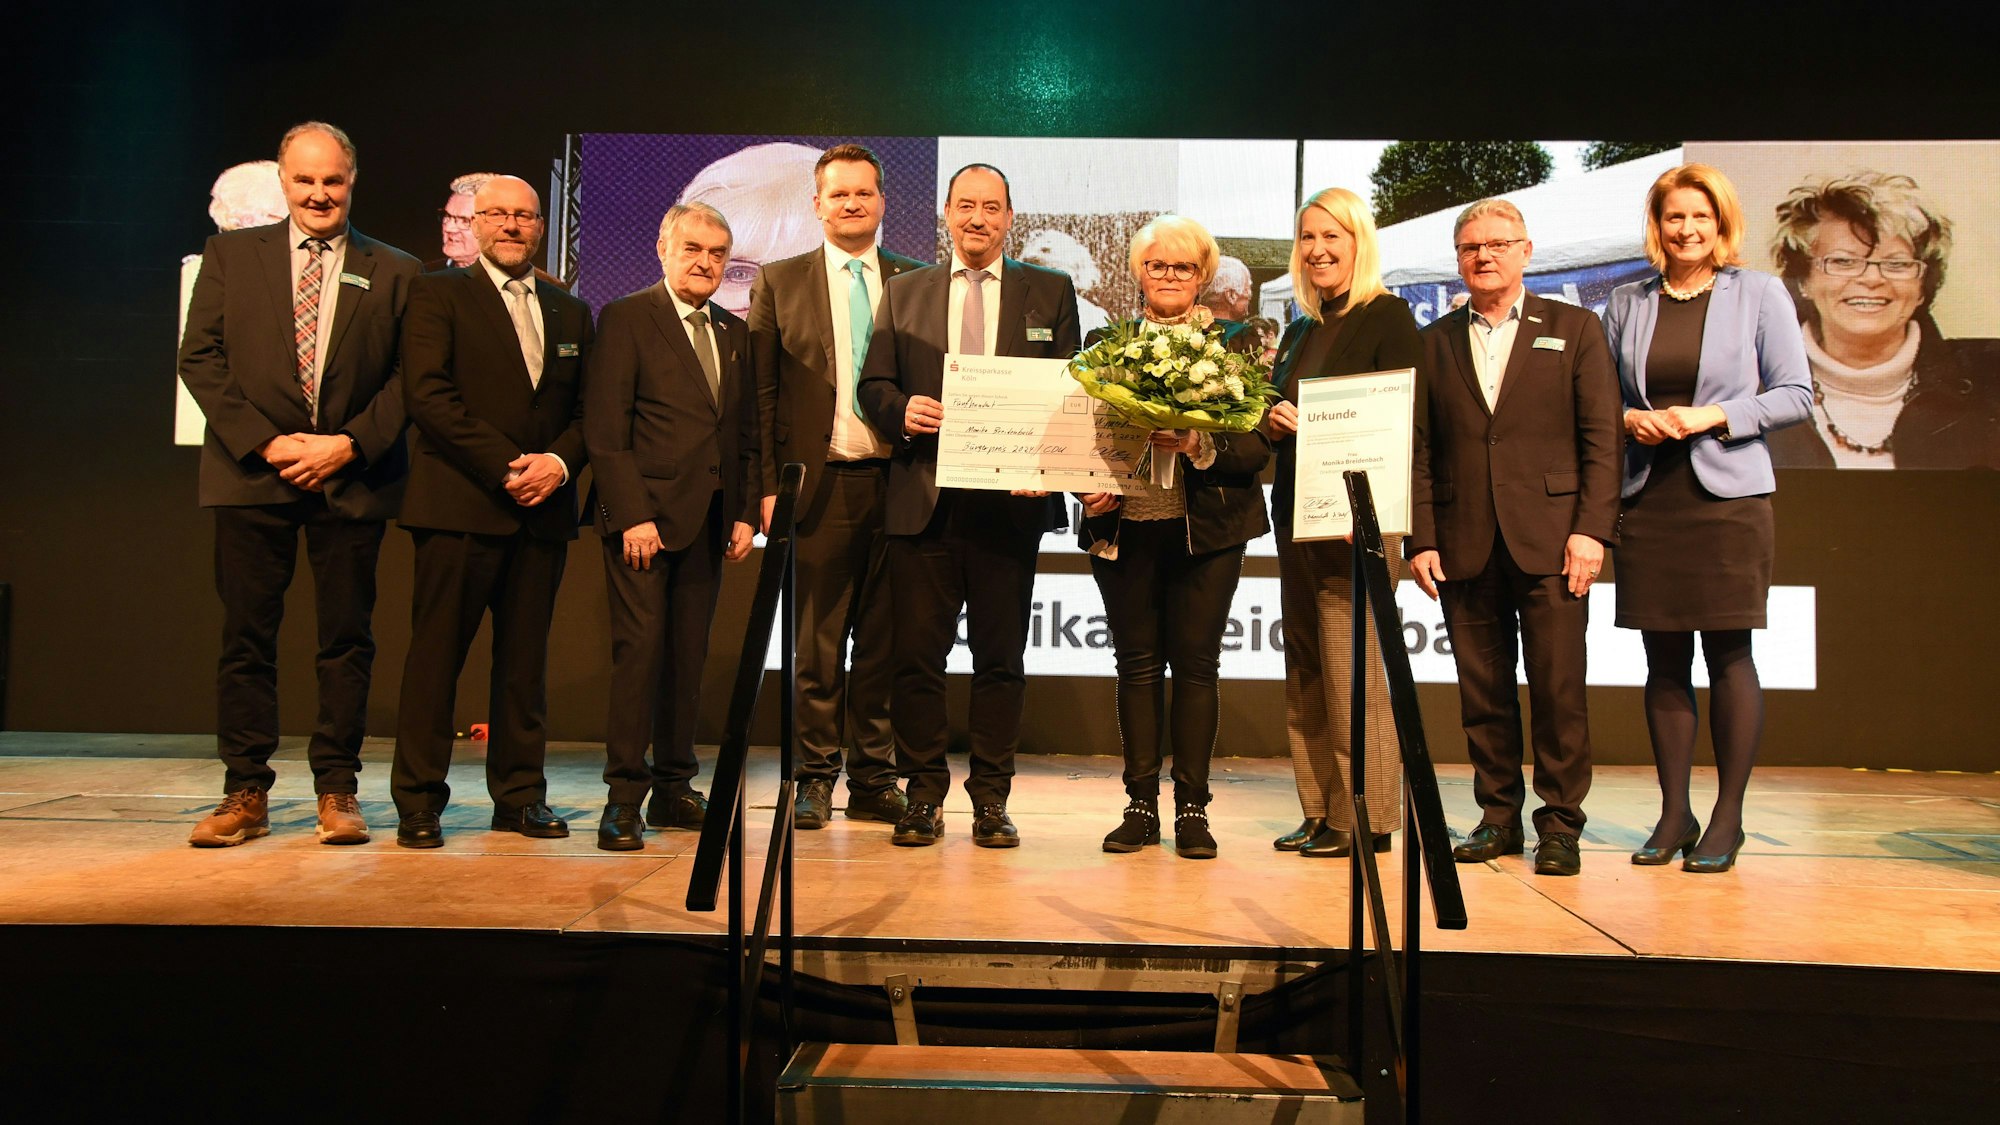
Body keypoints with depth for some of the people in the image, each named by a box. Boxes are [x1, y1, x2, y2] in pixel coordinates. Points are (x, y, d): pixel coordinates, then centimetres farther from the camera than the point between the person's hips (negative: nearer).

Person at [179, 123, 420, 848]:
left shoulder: (395, 273, 8)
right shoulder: (230, 255, 11)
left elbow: (410, 377, 2)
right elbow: (201, 359, 4)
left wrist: (349, 444, -10)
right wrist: (264, 442, -8)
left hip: (352, 479, 0)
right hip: (251, 473, 1)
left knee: (347, 640, 2)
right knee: (246, 638, 4)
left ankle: (337, 791, 12)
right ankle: (245, 793, 12)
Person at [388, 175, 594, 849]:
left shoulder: (570, 313, 19)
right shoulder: (438, 295, 6)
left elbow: (587, 409, 14)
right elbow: (428, 393, -7)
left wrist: (558, 461, -7)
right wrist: (506, 465, -13)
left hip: (543, 511, 4)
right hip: (459, 505, -4)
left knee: (526, 658, 6)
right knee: (437, 652, -2)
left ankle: (520, 795, 15)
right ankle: (418, 800, 6)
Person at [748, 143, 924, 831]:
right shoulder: (780, 283, 8)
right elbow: (761, 395, 5)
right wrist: (768, 487, -3)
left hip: (896, 483, 1)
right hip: (820, 485, -1)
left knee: (883, 641, 6)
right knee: (817, 641, 3)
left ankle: (873, 780, 16)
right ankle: (815, 777, 15)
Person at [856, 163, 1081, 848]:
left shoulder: (1050, 293, 11)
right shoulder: (904, 292, 14)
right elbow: (873, 385, 10)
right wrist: (901, 411, -12)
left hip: (1010, 500, 0)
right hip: (923, 500, 1)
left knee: (1001, 657, 5)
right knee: (918, 654, 2)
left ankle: (991, 798, 15)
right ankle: (924, 796, 14)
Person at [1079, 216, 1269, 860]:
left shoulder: (1237, 343, 5)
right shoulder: (1104, 343, 12)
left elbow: (1257, 445, -2)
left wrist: (1199, 445, -20)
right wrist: (1088, 489, -5)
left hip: (1205, 528, -2)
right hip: (1123, 526, 2)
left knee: (1195, 663, 0)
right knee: (1137, 662, 5)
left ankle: (1192, 808, 10)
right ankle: (1141, 805, 14)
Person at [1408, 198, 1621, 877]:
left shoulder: (1574, 329, 9)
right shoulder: (1434, 342, 13)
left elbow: (1601, 437, 2)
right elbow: (1420, 451, 9)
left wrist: (1592, 529, -8)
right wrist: (1421, 540, 0)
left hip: (1549, 540, -2)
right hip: (1465, 546, 2)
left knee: (1558, 688, -1)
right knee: (1482, 692, 6)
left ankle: (1560, 825, 10)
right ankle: (1498, 817, 18)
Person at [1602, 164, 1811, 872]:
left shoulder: (1760, 295, 5)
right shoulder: (1626, 305, 11)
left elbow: (1796, 396, 1)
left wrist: (1712, 416, -12)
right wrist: (1629, 420, -6)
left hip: (1728, 496, -2)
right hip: (1648, 498, 3)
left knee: (1728, 656, -2)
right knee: (1664, 661, 6)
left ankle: (1728, 819, 9)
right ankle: (1674, 814, 16)